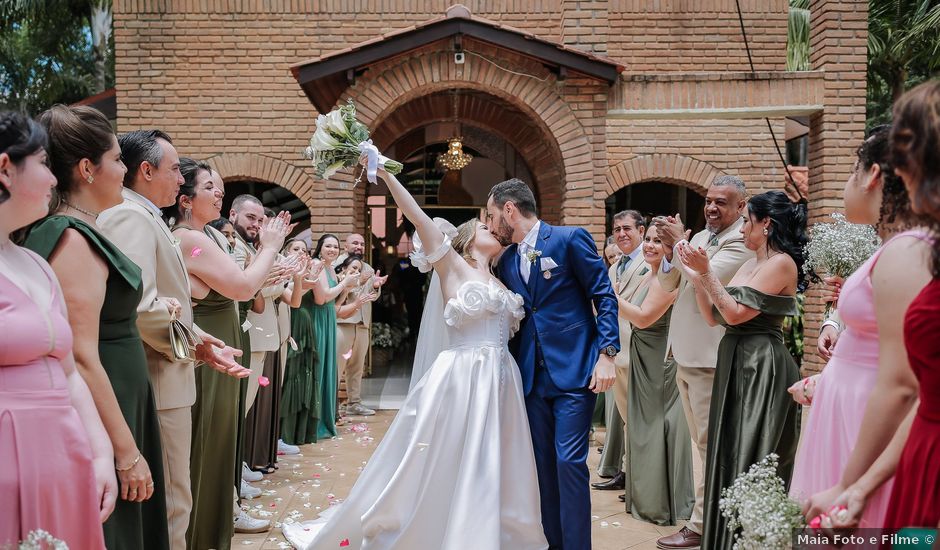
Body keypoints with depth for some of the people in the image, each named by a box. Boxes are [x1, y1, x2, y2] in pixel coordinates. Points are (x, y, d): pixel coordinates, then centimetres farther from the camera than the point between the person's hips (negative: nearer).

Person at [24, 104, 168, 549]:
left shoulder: (81, 232, 10)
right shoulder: (74, 239, -19)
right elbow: (82, 357, -23)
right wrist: (127, 453, -20)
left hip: (117, 409, 9)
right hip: (101, 422, -9)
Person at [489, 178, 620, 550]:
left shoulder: (570, 239, -5)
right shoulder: (506, 261, 13)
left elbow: (604, 296, -6)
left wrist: (606, 354, -13)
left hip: (574, 370, -6)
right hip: (532, 376, 6)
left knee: (569, 460, -8)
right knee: (543, 462, 10)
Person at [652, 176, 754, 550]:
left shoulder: (741, 241, -11)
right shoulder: (698, 238, 15)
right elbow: (667, 286, 13)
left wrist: (679, 242, -13)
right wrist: (670, 249, -3)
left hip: (710, 357, -9)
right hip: (685, 354, 9)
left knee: (710, 445, 0)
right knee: (704, 444, 18)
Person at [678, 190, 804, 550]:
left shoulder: (781, 263, -12)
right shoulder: (750, 265, 14)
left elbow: (736, 314, -19)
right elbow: (713, 318, 10)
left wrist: (706, 271, -17)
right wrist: (695, 274, 4)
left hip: (762, 367, -9)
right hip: (736, 364, 9)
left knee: (751, 460, 0)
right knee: (731, 456, 15)